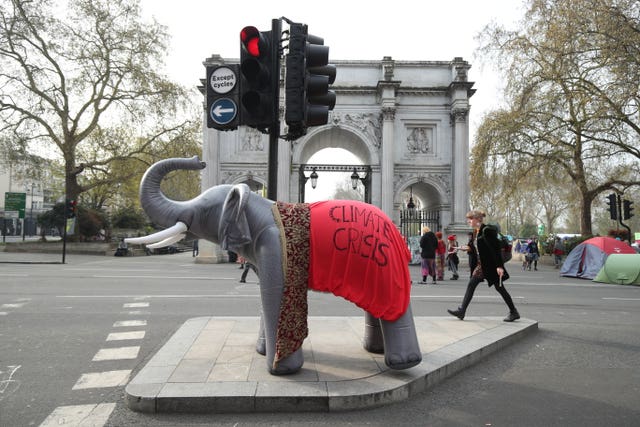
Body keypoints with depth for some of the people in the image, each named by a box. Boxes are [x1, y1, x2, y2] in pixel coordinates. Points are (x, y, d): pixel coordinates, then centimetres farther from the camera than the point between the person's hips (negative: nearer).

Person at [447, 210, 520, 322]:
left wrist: (499, 266, -23)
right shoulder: (476, 232, 9)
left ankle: (514, 312, 17)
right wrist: (468, 249, 10)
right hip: (481, 265, 9)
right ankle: (461, 311, 5)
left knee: (499, 287, 2)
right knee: (471, 285, 4)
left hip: (491, 265, -9)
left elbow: (496, 249, -20)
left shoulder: (487, 230, -17)